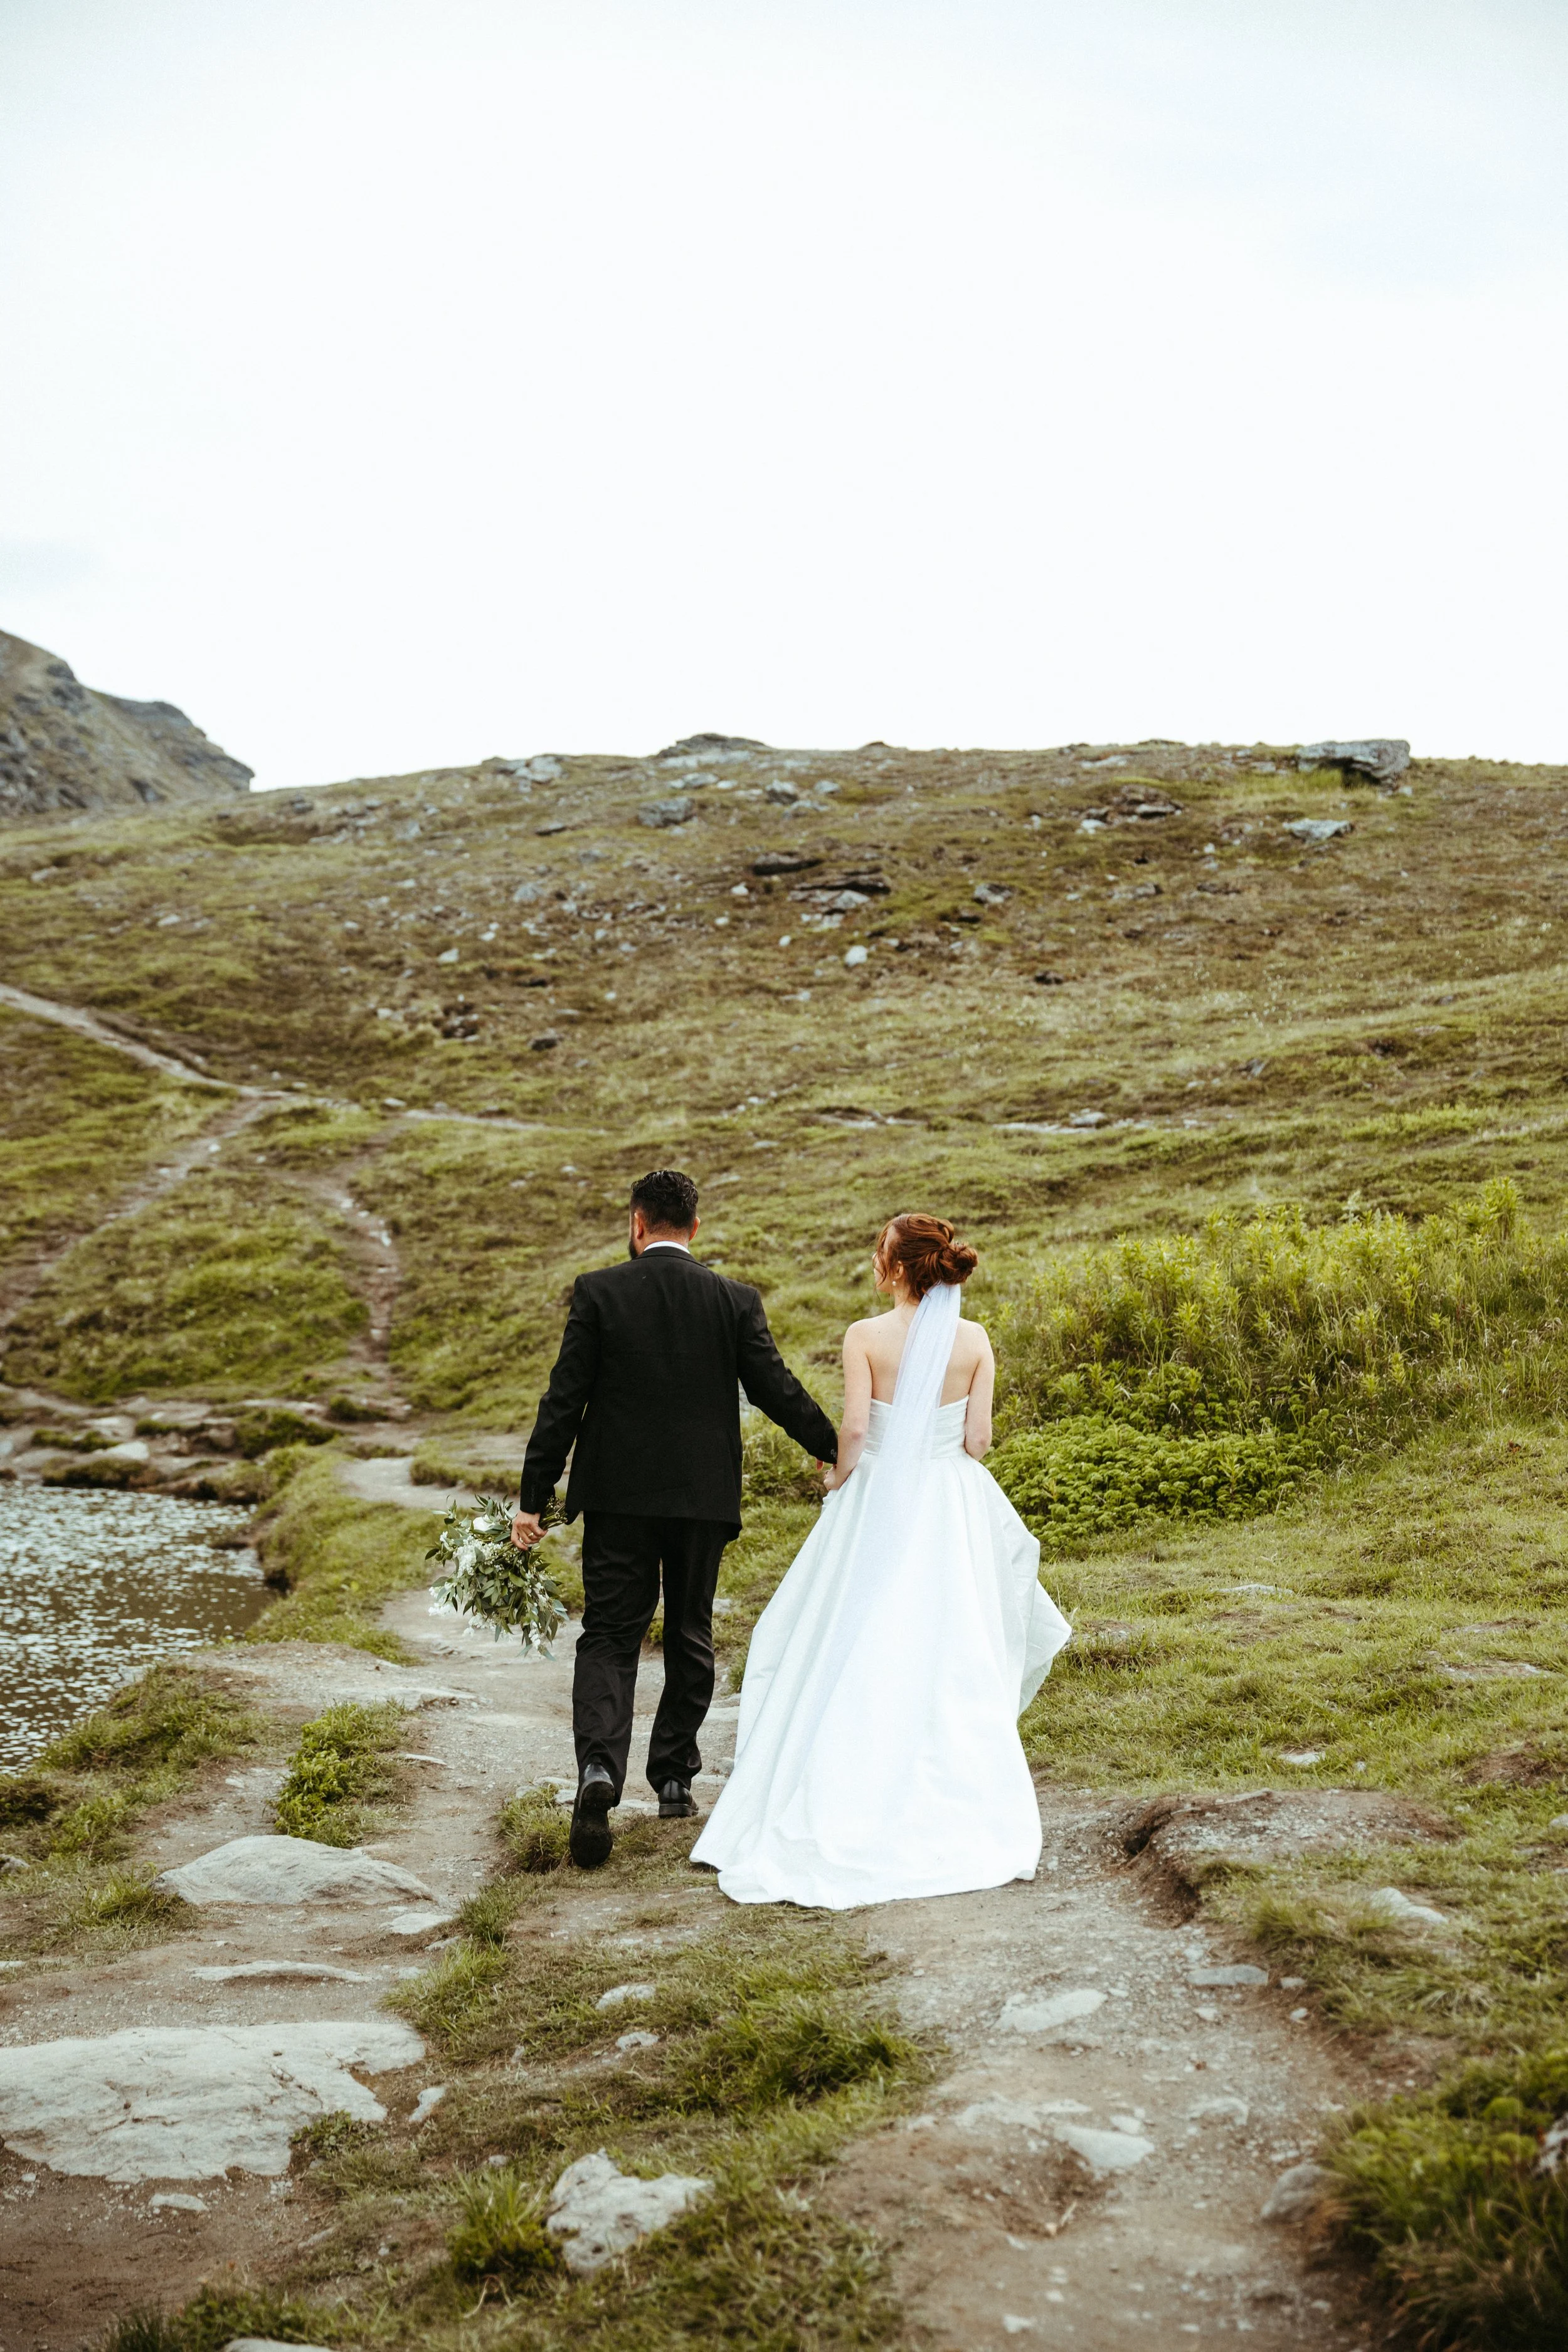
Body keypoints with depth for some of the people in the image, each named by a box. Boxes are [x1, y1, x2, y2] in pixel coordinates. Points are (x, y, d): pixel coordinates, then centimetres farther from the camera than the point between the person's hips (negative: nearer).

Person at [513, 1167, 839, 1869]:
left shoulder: (598, 1291, -5)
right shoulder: (736, 1301, -1)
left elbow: (564, 1400, -7)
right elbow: (777, 1390, 0)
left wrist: (533, 1497, -3)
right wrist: (838, 1451, 16)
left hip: (619, 1494, -1)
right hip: (704, 1495, 2)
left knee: (609, 1635, 3)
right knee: (690, 1637, 16)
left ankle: (599, 1768, -18)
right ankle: (674, 1778, 23)